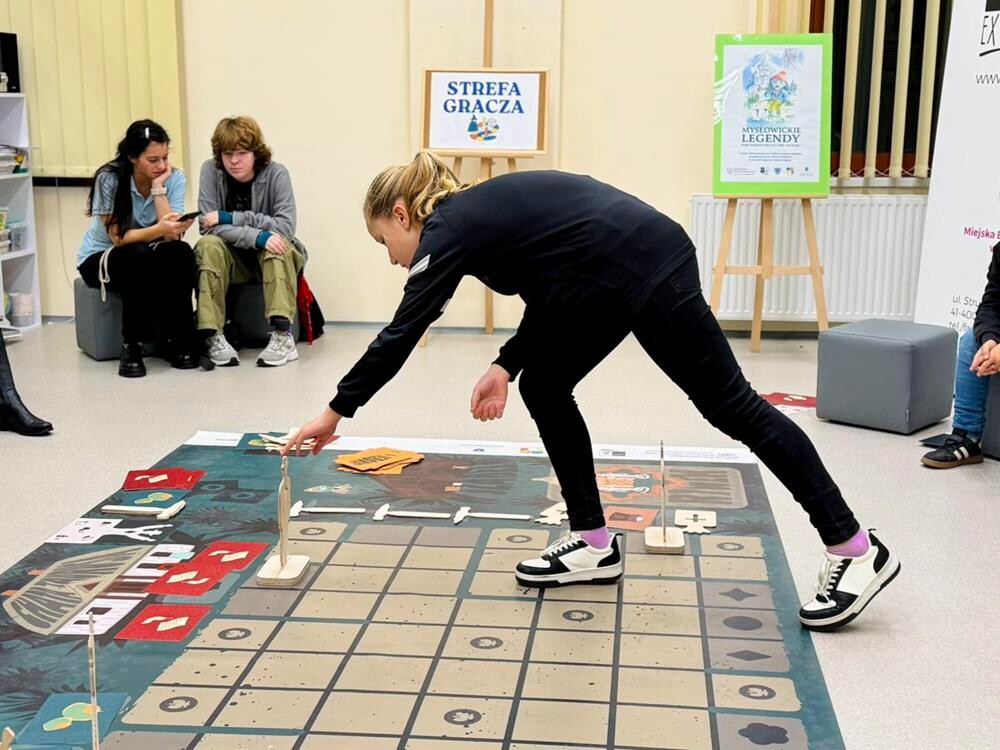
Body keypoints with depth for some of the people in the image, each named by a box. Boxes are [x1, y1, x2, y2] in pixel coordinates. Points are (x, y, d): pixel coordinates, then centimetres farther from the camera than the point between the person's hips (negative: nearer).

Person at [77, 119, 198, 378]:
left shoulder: (174, 178, -11)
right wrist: (159, 230, -41)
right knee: (139, 256, -36)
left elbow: (173, 236, -21)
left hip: (147, 258, 3)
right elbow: (118, 237, -25)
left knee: (181, 253, -30)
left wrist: (158, 187, -25)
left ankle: (178, 342, -20)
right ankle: (131, 346, -25)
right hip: (99, 259, -3)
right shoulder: (109, 179, -19)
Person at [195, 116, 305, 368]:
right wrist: (258, 237, -33)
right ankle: (212, 335, -31)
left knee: (279, 244, -33)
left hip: (271, 257, -1)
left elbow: (286, 227, -24)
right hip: (231, 258, 1)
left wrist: (230, 218, -25)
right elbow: (211, 226, -19)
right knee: (208, 246, -29)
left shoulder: (276, 173, -14)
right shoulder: (211, 170, -11)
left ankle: (283, 335, -39)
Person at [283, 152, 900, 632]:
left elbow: (401, 336, -10)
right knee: (544, 386, 14)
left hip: (643, 269, -10)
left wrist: (336, 412, -4)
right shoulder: (477, 215, 20)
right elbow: (551, 293, 19)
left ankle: (858, 551, 3)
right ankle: (595, 545, 19)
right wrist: (507, 367, 10)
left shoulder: (448, 229, -6)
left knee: (728, 403, -5)